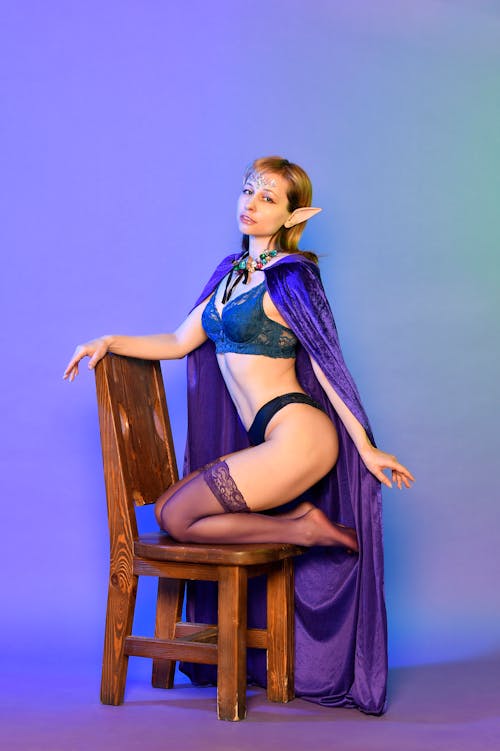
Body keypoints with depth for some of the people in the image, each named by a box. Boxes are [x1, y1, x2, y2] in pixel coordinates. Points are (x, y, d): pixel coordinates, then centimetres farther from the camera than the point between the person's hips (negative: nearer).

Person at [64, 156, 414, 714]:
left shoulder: (290, 277, -7)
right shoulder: (232, 272, 16)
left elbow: (328, 363, -8)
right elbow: (181, 342, 19)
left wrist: (366, 448, -8)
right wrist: (110, 342, 11)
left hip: (298, 436, -8)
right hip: (267, 441, 8)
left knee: (176, 517, -8)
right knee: (167, 509, 5)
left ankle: (302, 527, -2)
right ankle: (298, 519, 5)